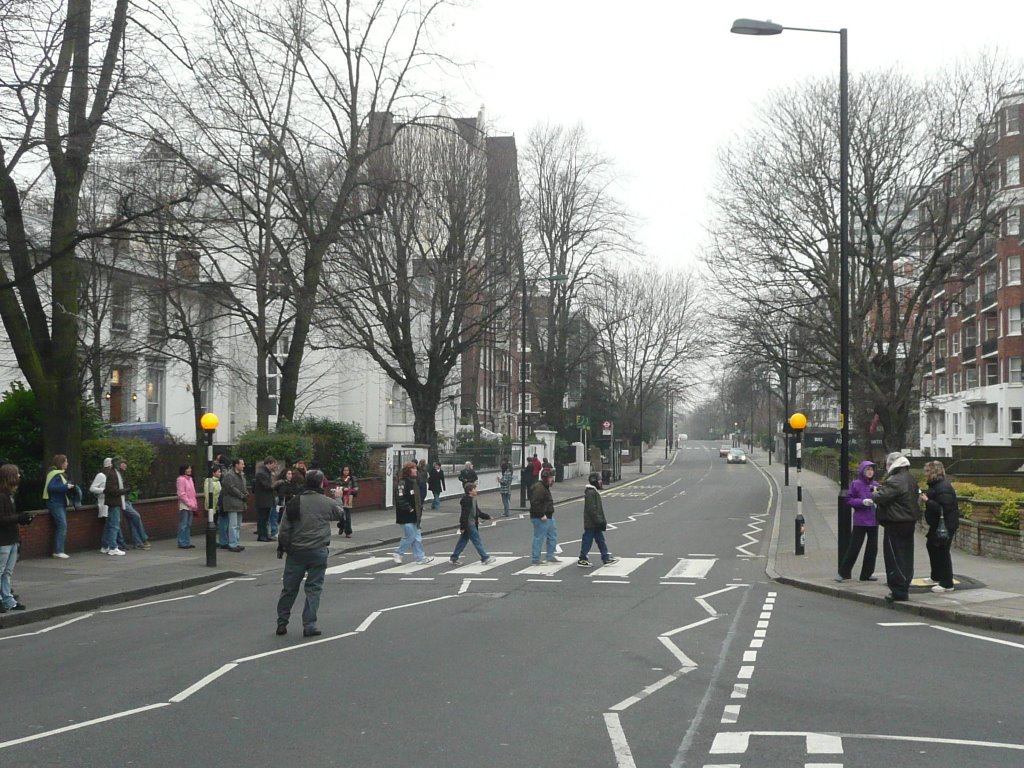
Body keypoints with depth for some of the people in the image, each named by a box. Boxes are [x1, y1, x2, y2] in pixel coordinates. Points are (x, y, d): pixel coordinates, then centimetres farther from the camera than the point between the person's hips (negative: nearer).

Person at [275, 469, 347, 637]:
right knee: (314, 588, 5)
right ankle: (309, 625, 1)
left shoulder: (294, 502, -3)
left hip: (295, 551, 2)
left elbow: (284, 529, -3)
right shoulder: (327, 503, -5)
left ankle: (282, 622, 19)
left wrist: (282, 547, 9)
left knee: (289, 587, 11)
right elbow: (341, 514, 16)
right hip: (318, 551, -2)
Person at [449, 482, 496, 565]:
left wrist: (487, 517, 24)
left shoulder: (472, 499, 13)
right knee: (477, 541, -4)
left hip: (472, 524, 10)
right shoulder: (467, 500, -18)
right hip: (469, 525, -10)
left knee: (463, 541, 13)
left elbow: (477, 512, 23)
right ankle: (485, 558, 2)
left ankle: (454, 558, 19)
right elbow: (464, 514, -21)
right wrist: (463, 527, -23)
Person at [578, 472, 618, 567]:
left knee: (600, 540, 12)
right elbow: (591, 509, -23)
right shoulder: (591, 492, -19)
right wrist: (599, 521, -22)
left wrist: (602, 521, 22)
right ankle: (582, 559, 5)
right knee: (587, 540, -3)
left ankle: (606, 558, 17)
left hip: (595, 523, 11)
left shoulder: (594, 492, 14)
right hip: (591, 523, -11)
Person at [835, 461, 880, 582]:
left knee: (872, 548, 8)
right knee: (854, 547, -2)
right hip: (860, 521, -5)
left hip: (873, 521, 5)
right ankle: (844, 573, 9)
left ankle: (867, 574, 18)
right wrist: (862, 502, -19)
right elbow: (849, 500, -6)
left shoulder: (876, 485, 6)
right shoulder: (856, 484, -5)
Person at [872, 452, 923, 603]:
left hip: (895, 524, -9)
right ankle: (904, 588, 21)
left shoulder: (894, 481, -19)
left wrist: (875, 493, 0)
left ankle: (899, 591, -3)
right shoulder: (910, 480, 12)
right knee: (906, 555, 14)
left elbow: (881, 498, -24)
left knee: (894, 557, -3)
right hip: (909, 522, 9)